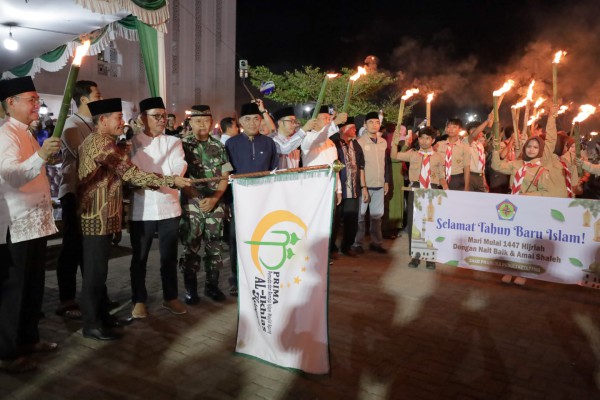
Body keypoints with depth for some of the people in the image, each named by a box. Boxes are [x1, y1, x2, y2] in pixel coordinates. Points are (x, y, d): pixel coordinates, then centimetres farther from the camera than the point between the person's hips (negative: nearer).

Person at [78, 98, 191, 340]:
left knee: (97, 268, 16)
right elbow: (130, 173, -21)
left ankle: (101, 315, 27)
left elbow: (117, 175, 17)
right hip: (99, 216, -11)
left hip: (96, 214, 11)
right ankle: (92, 325, 7)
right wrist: (170, 181, -18)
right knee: (95, 270, -3)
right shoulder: (103, 143, -16)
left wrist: (156, 183, 11)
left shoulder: (91, 141, 17)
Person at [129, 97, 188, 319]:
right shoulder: (131, 143, 5)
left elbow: (180, 165, -7)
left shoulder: (173, 142, 10)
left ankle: (170, 298, 25)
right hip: (141, 210, -1)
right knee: (139, 258, 7)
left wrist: (174, 177, -27)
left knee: (169, 257, 11)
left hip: (169, 207, 2)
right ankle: (139, 300, 22)